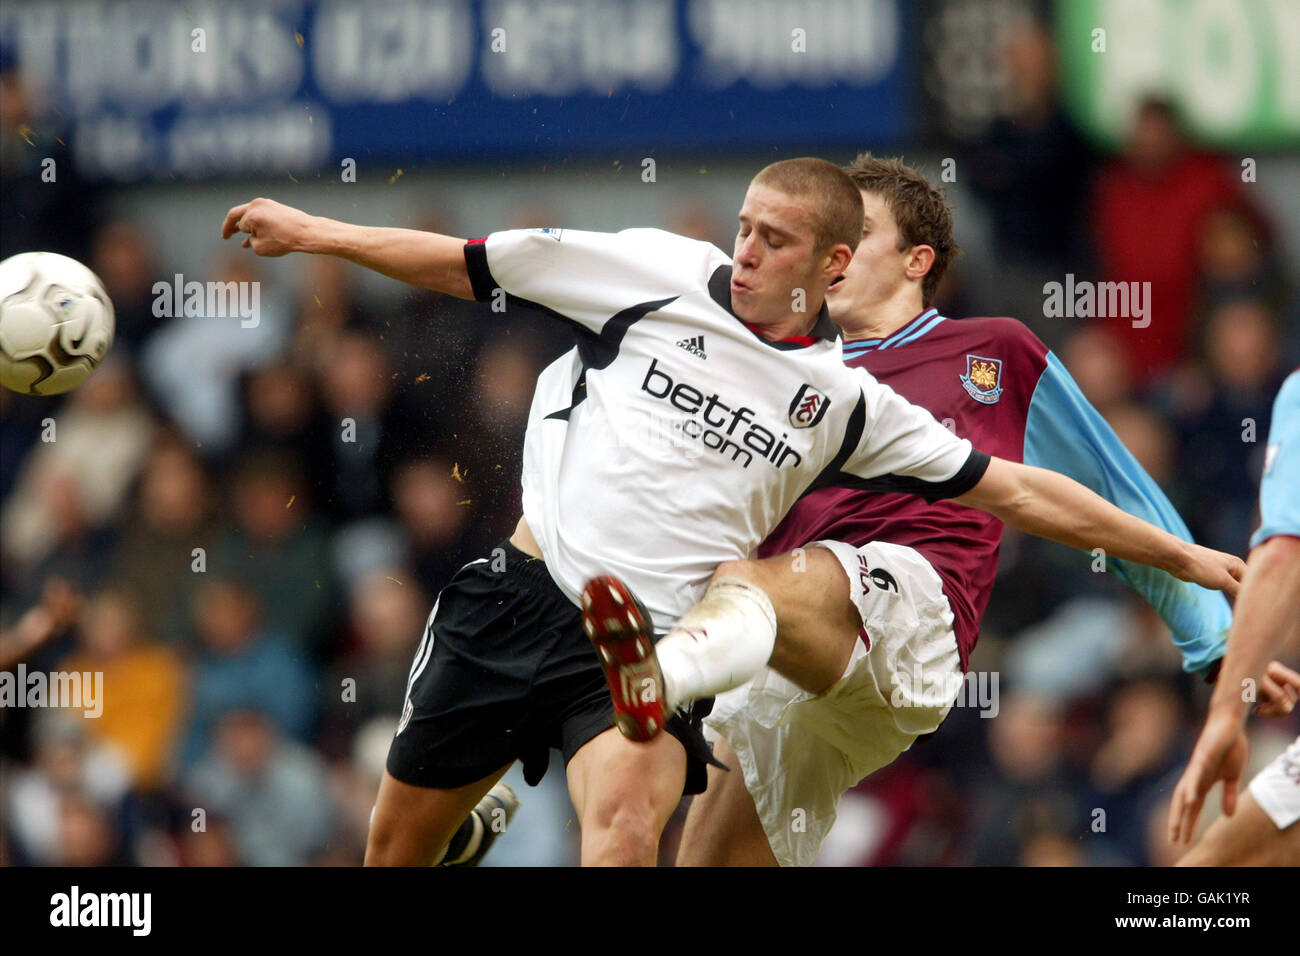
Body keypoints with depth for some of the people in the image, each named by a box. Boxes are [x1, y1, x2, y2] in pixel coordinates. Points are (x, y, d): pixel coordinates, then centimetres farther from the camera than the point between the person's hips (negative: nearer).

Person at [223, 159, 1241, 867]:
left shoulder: (844, 402, 5)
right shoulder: (657, 272, 2)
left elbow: (1015, 489, 11)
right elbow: (469, 267, 9)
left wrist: (1181, 556, 11)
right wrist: (314, 234, 9)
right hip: (523, 590, 2)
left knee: (626, 827, -30)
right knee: (398, 840, 6)